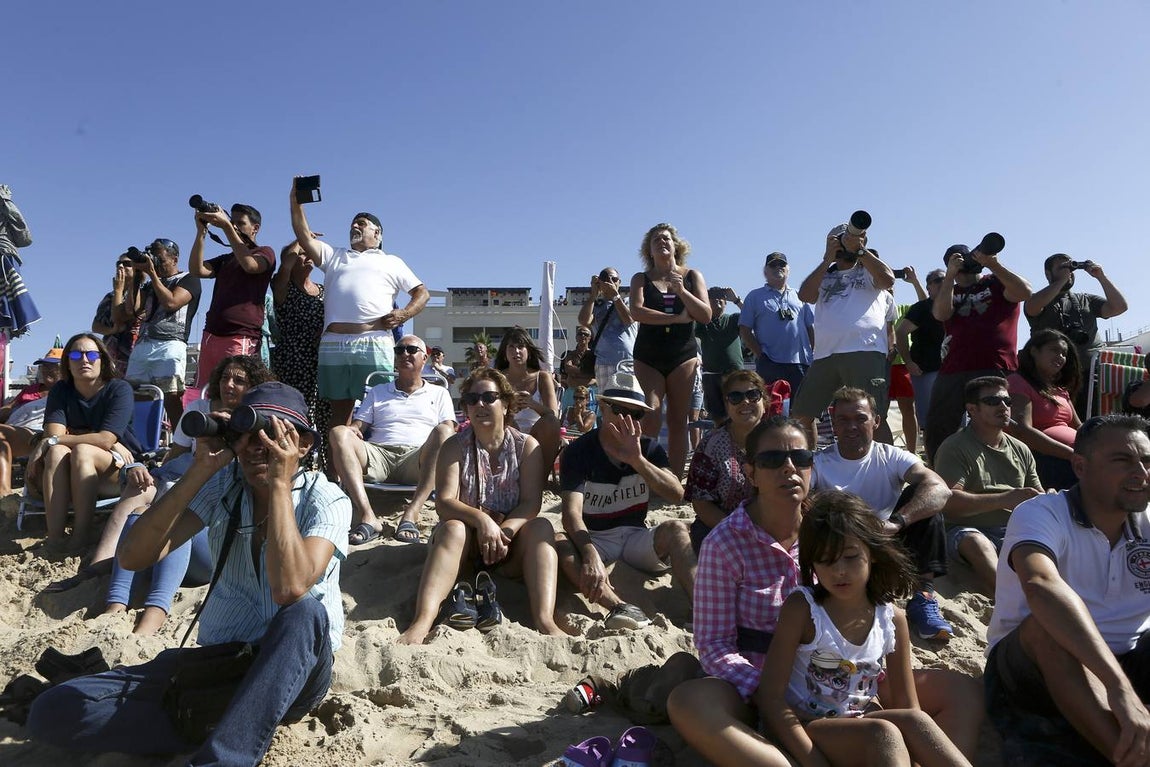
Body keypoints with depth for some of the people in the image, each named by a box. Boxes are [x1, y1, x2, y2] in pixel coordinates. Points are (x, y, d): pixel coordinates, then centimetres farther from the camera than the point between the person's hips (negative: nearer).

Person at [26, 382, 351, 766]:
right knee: (53, 711, -12)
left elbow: (290, 588, -31)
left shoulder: (326, 500, -13)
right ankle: (240, 733, -14)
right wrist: (199, 471, -19)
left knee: (304, 612, -39)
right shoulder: (223, 485, -1)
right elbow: (133, 557, -13)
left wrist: (280, 482, -27)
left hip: (292, 669, -4)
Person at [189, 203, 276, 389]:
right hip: (211, 335, 7)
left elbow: (249, 265, -15)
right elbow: (197, 270, 8)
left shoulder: (265, 253, 9)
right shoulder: (225, 260, 26)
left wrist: (226, 226, -16)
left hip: (241, 338, -6)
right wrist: (201, 231, 0)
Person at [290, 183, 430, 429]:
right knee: (340, 407, 2)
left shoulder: (391, 262, 21)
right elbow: (305, 237, 16)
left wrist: (404, 314, -3)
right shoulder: (334, 256, 29)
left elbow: (422, 293, 15)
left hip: (374, 343, -3)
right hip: (333, 343, 3)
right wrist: (296, 202, 6)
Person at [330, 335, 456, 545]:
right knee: (339, 433, -27)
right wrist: (351, 431, -6)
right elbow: (357, 427, 20)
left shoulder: (439, 394, 24)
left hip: (417, 461, -2)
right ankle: (367, 517, -40)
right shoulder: (377, 392, 30)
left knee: (442, 431, -34)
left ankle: (412, 514, -43)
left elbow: (450, 431, 10)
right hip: (378, 454, 2)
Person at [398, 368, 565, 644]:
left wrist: (504, 531, -29)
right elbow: (444, 502, -14)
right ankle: (422, 621, -48)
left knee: (541, 527, -28)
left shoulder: (527, 445, 0)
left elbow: (531, 503, -10)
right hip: (468, 534, 0)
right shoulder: (455, 446, -1)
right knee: (452, 528, -32)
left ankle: (544, 620, -44)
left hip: (511, 542, 1)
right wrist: (481, 519, -33)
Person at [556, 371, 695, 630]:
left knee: (675, 528, -26)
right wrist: (590, 554, -42)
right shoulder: (578, 452, -8)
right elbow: (572, 513, -22)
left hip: (636, 537, 2)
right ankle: (620, 607, -50)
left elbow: (676, 495, -14)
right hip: (593, 539, -2)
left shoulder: (650, 449, 3)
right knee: (559, 543, -32)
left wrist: (637, 460, -29)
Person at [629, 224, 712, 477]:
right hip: (648, 357, -1)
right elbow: (636, 312, -10)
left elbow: (706, 316, 0)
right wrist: (676, 318, -12)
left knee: (678, 422, 0)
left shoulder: (692, 276, 10)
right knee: (651, 416, -14)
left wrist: (681, 291, -14)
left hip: (683, 355, 1)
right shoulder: (641, 278, 8)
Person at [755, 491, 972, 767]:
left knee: (915, 720, -27)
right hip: (805, 728, -4)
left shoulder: (892, 619, 0)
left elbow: (906, 707, 5)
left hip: (861, 726, 4)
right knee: (883, 734, -31)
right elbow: (770, 696, -15)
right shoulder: (801, 608, -12)